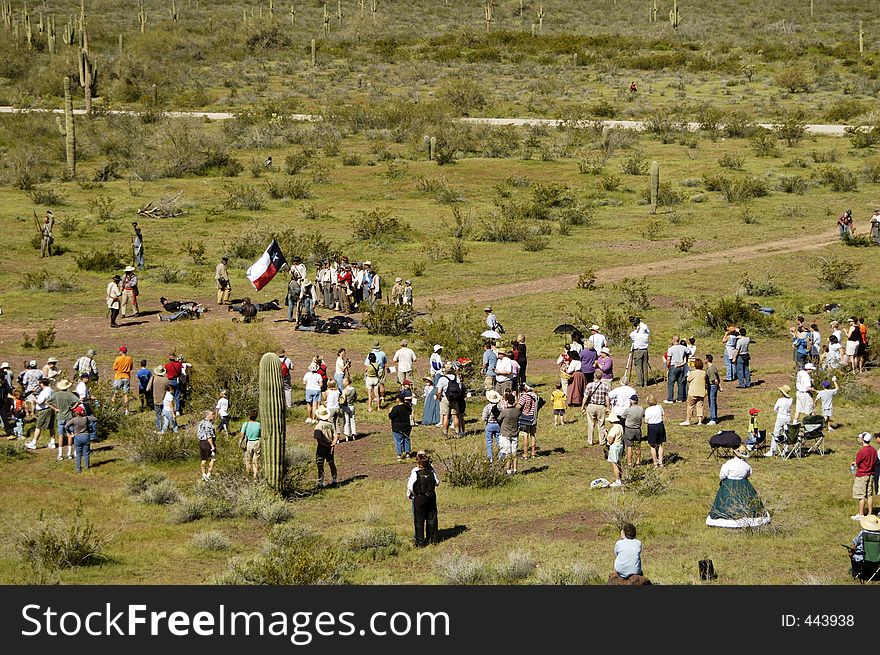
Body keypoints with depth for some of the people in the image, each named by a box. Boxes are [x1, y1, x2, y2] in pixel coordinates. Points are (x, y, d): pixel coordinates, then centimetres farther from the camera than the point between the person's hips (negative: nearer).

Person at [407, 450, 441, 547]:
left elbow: (410, 485, -22)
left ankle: (420, 542, 8)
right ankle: (434, 539, 26)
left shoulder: (415, 472, -17)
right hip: (431, 497, 4)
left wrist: (411, 494, -5)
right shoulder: (431, 470, -6)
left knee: (419, 521, 6)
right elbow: (437, 482, 4)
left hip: (419, 498, -4)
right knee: (432, 518, 16)